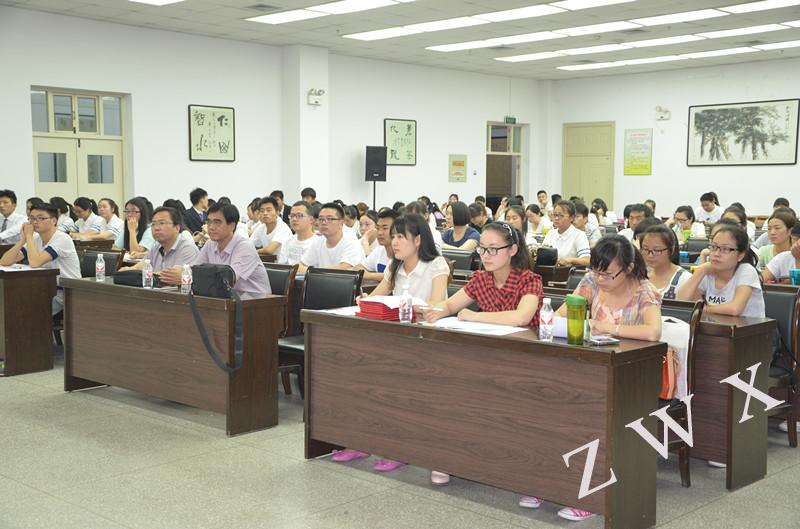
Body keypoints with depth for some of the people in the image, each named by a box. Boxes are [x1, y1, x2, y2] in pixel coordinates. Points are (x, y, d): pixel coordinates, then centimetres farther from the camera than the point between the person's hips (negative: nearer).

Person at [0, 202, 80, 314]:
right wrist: (23, 239, -10)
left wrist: (29, 235, -16)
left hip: (67, 293, -7)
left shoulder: (62, 239, -15)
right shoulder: (35, 239, 6)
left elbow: (35, 263, -28)